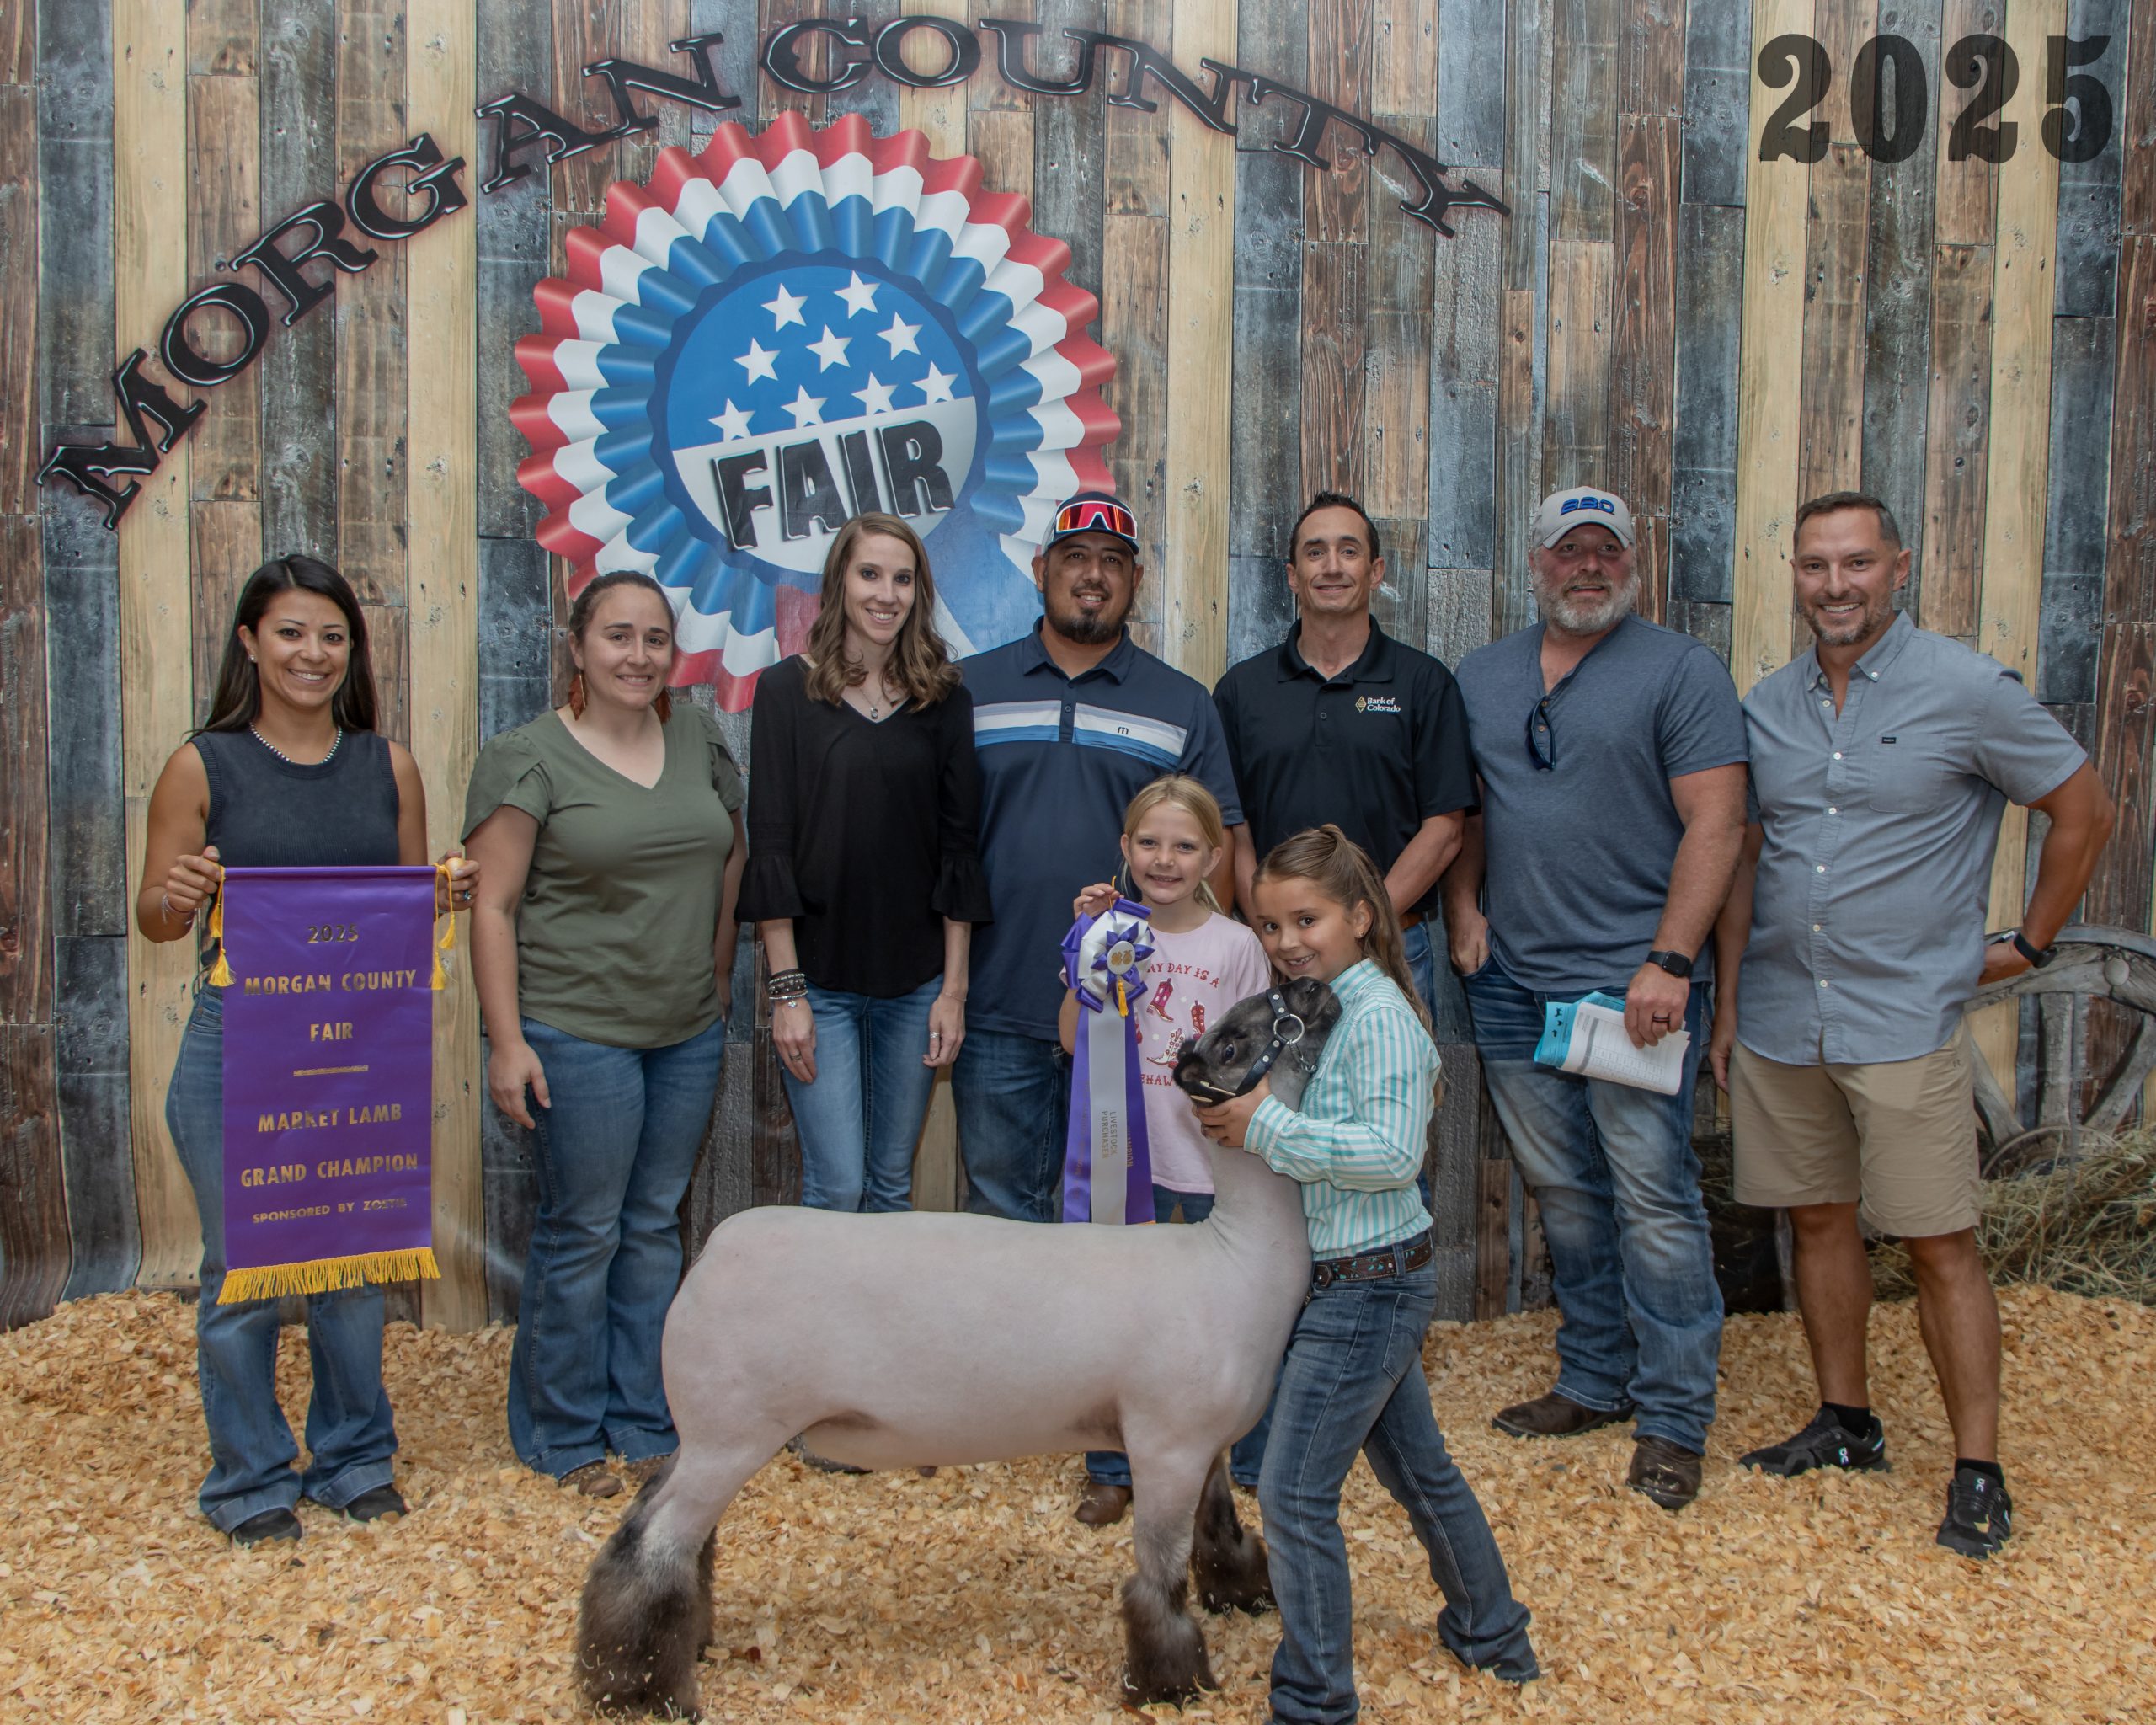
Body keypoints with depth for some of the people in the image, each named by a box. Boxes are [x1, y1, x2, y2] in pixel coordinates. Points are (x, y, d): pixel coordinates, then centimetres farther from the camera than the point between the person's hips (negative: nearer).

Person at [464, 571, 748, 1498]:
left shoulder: (698, 736, 7)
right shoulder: (527, 757, -8)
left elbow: (732, 859, 15)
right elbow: (493, 907, -10)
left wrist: (718, 984, 11)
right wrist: (507, 1040, -14)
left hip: (688, 1031, 5)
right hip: (576, 1031, -5)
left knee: (655, 1225, 13)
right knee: (582, 1232, 3)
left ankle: (645, 1422, 26)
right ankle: (563, 1435, 20)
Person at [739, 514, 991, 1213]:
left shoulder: (943, 700, 5)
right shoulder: (788, 690, -2)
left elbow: (959, 847, 5)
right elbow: (770, 845, -5)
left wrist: (953, 988, 0)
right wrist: (786, 988, -9)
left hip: (915, 981, 3)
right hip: (819, 975, -2)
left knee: (893, 1183, 11)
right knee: (836, 1187, -3)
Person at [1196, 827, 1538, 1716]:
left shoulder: (1378, 1015, -19)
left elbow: (1392, 1153, -26)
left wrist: (1269, 1128, -24)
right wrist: (1243, 1108, 2)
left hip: (1366, 1288, -10)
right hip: (1351, 1283, 10)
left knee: (1293, 1494, -4)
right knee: (1418, 1467, 23)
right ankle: (1493, 1635, 40)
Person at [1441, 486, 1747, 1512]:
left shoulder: (1682, 672, -3)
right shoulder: (1480, 678, 13)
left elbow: (1715, 824, -10)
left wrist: (1669, 962, -17)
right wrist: (1463, 914, 6)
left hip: (1634, 983, -5)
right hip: (1513, 983, 5)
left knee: (1653, 1198, -3)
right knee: (1562, 1193, 13)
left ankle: (1673, 1417, 7)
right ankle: (1593, 1381, 27)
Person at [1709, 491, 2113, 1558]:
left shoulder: (1967, 690, -7)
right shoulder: (1767, 706, 7)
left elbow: (2084, 810, 2)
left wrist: (2031, 944, 3)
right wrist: (1726, 999, 11)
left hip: (1906, 1020, -5)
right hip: (1779, 1020, 5)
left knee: (1939, 1245, -1)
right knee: (1819, 1221, 14)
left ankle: (1977, 1471, 10)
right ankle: (1846, 1423, 28)